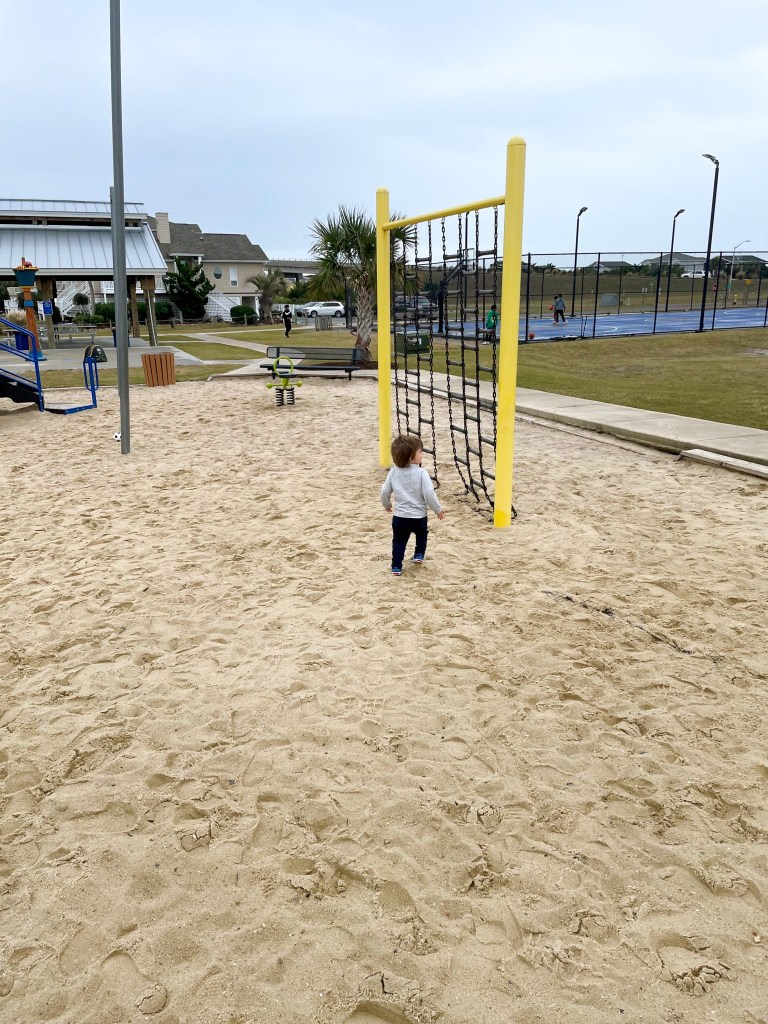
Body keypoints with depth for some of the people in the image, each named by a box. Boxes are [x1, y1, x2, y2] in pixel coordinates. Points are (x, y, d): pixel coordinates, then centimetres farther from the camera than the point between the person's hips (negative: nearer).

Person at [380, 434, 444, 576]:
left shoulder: (394, 472, -4)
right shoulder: (421, 473, -16)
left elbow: (385, 491, 2)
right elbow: (429, 494, -18)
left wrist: (387, 505, 22)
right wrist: (438, 510, -4)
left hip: (399, 516, 2)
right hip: (419, 516, -2)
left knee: (399, 541, 15)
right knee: (421, 534, 29)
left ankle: (396, 567, 11)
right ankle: (419, 555, 30)